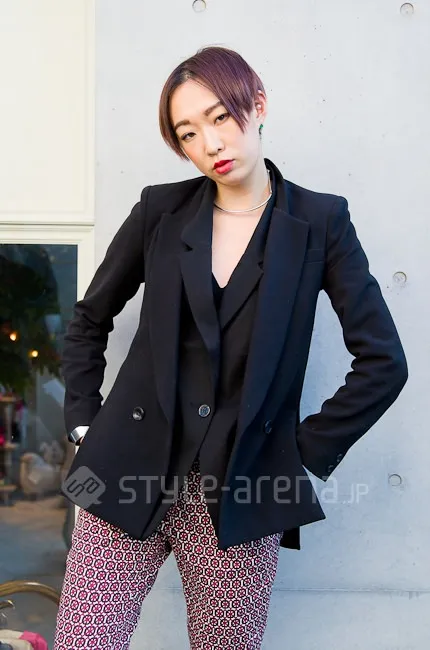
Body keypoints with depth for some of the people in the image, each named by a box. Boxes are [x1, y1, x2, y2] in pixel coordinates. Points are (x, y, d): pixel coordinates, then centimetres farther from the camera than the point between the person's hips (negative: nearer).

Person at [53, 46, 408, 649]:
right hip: (131, 473, 2)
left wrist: (306, 453, -3)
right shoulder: (161, 209, 5)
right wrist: (85, 423, 8)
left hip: (240, 492, -1)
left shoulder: (320, 221, 0)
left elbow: (383, 362, -2)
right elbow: (90, 318, 16)